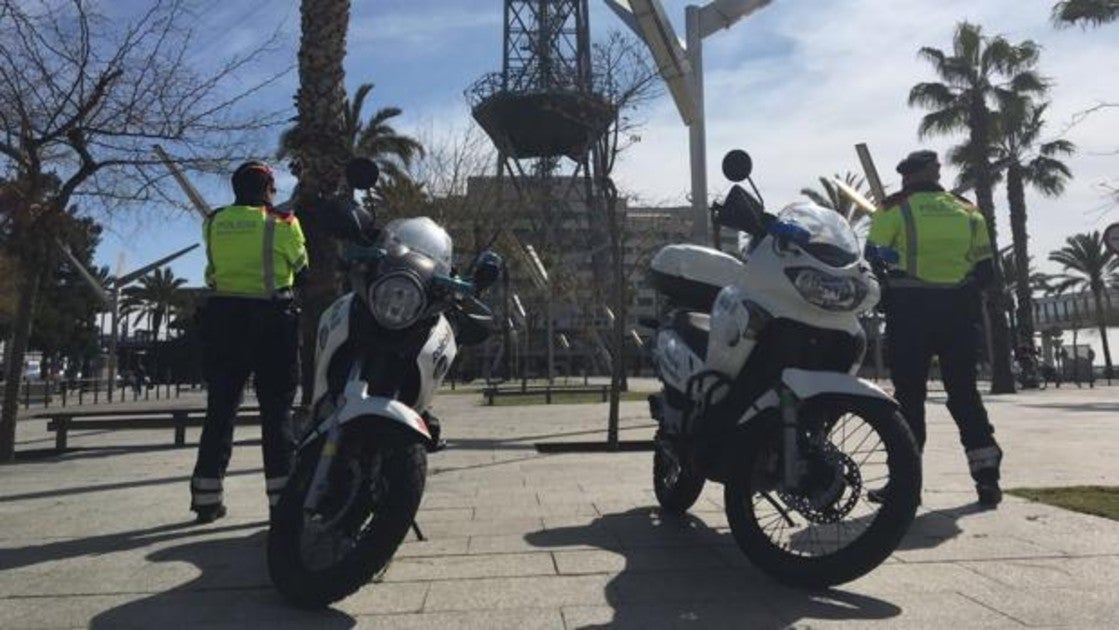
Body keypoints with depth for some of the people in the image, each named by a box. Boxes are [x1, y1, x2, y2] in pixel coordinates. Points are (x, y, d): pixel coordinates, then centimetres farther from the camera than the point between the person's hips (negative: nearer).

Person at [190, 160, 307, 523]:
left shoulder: (214, 222, 6)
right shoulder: (281, 222, -4)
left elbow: (216, 265, 12)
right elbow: (300, 263, 6)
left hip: (222, 316, 4)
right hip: (270, 317, -3)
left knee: (220, 407, 10)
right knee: (277, 408, 2)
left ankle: (206, 498, 14)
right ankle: (281, 493, 2)